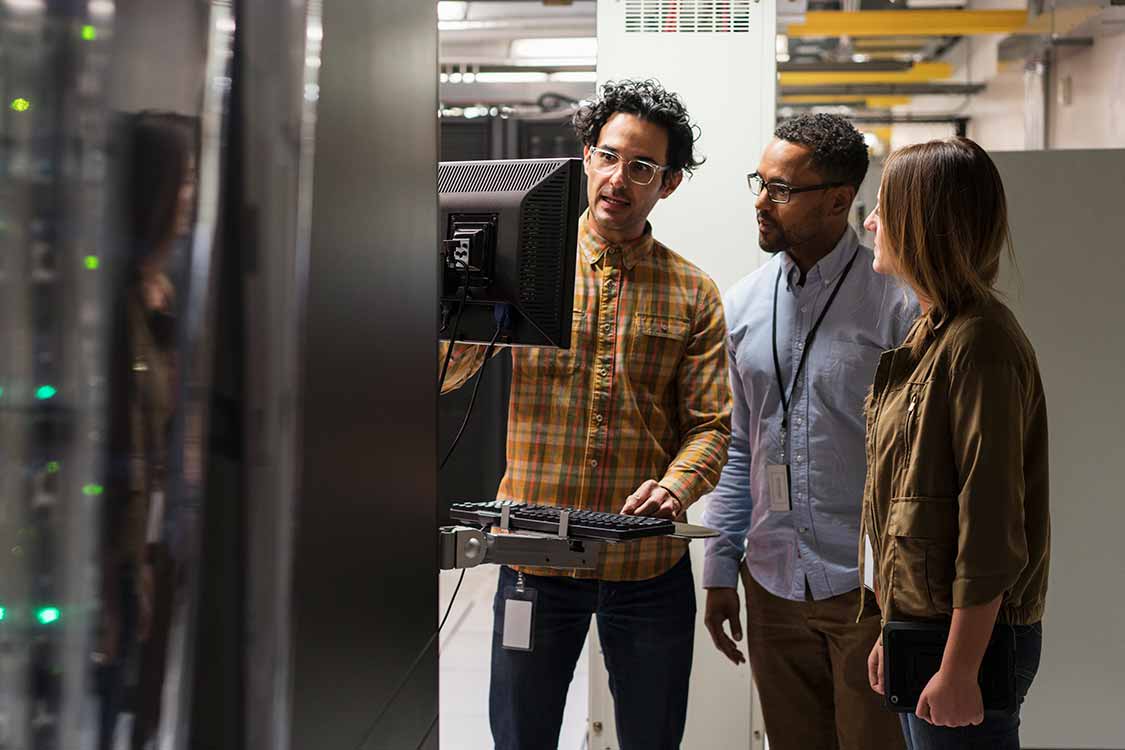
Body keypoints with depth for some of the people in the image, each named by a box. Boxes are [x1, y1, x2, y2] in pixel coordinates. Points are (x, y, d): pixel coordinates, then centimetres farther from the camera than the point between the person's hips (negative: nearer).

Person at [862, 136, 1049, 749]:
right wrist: (895, 632, 16)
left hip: (971, 632, -9)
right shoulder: (932, 334, 13)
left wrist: (959, 669, -21)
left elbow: (992, 525, -21)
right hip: (920, 624, 9)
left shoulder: (981, 344, -17)